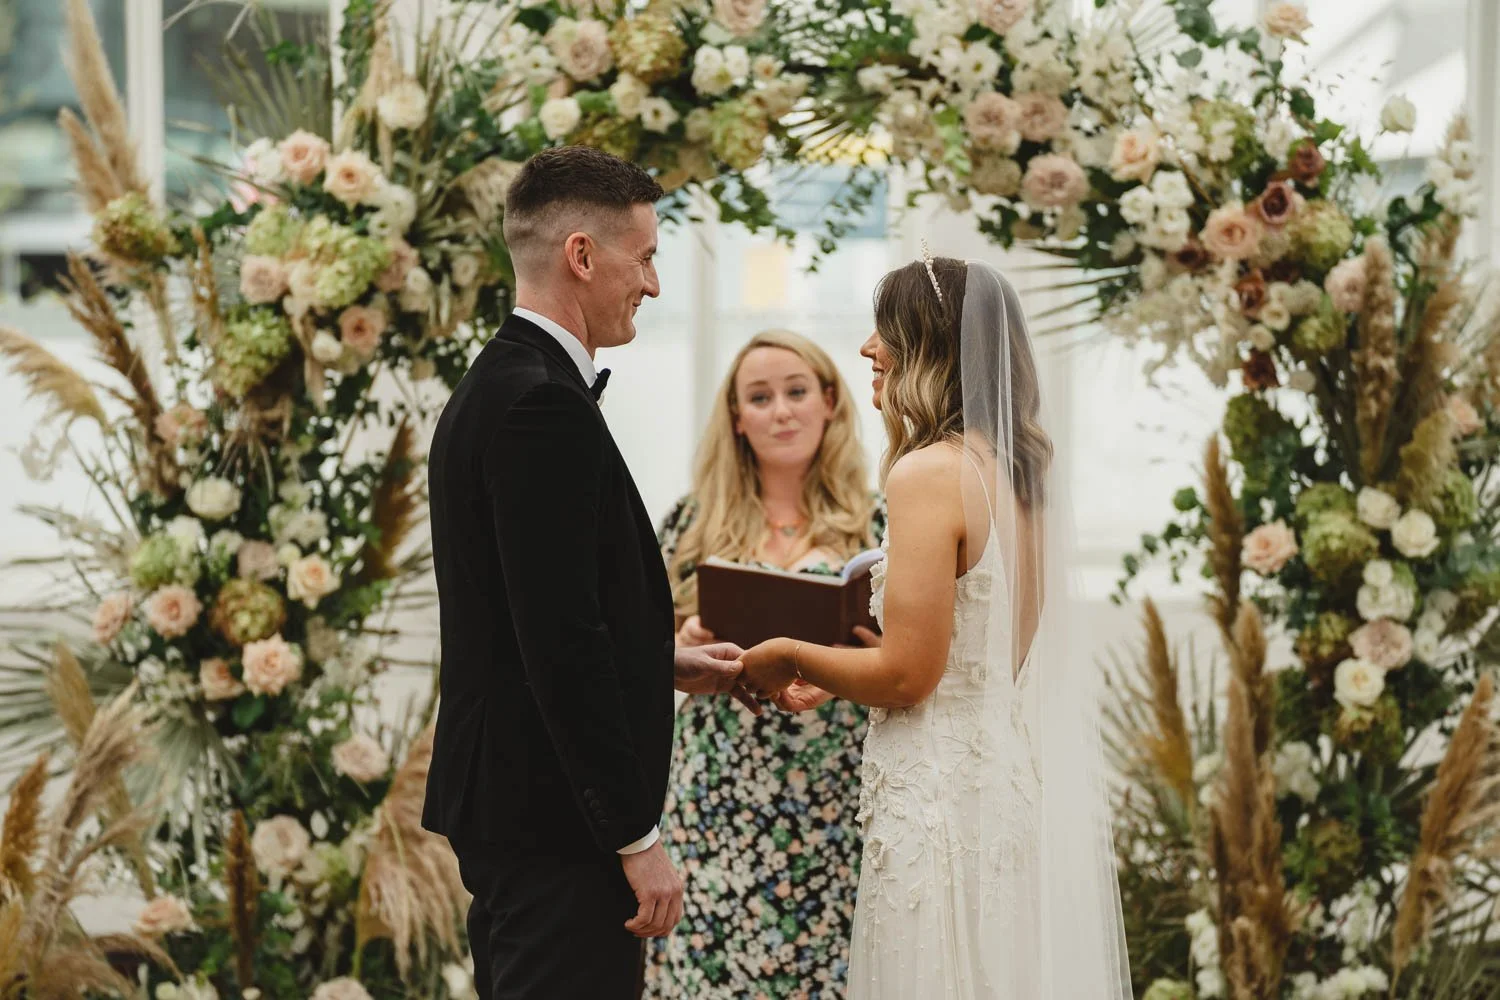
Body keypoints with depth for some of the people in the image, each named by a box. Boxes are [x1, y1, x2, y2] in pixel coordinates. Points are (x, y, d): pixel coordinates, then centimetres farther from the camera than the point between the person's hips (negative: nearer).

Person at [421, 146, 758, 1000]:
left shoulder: (495, 388, 13)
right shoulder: (543, 404, -18)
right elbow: (562, 642, -23)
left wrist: (664, 665, 20)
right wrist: (639, 839, -19)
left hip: (500, 799, 11)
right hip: (557, 823, -11)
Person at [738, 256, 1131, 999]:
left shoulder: (930, 472, -15)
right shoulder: (1022, 472, 10)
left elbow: (905, 674, -18)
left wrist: (792, 658, -1)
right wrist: (832, 675, 20)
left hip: (945, 792, -8)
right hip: (1026, 785, 8)